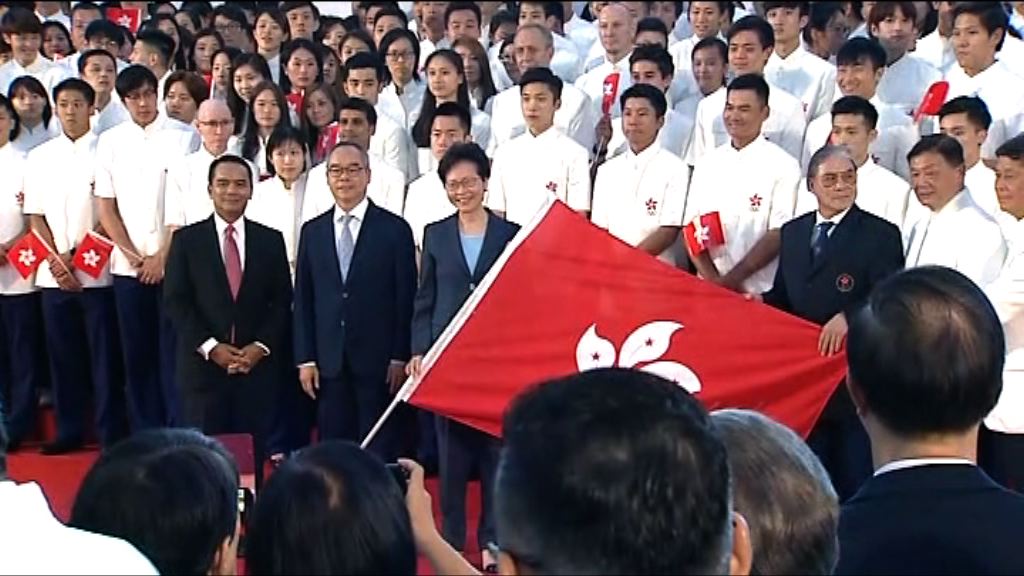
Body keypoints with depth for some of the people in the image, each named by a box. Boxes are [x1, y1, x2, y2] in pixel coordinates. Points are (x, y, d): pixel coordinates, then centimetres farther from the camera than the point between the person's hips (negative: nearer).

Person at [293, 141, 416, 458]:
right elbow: (303, 299, 10)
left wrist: (400, 357, -7)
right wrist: (305, 359, 3)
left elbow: (406, 298, -1)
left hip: (378, 361, -3)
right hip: (328, 362, 3)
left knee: (378, 452, 0)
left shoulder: (395, 229, 1)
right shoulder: (312, 231, 11)